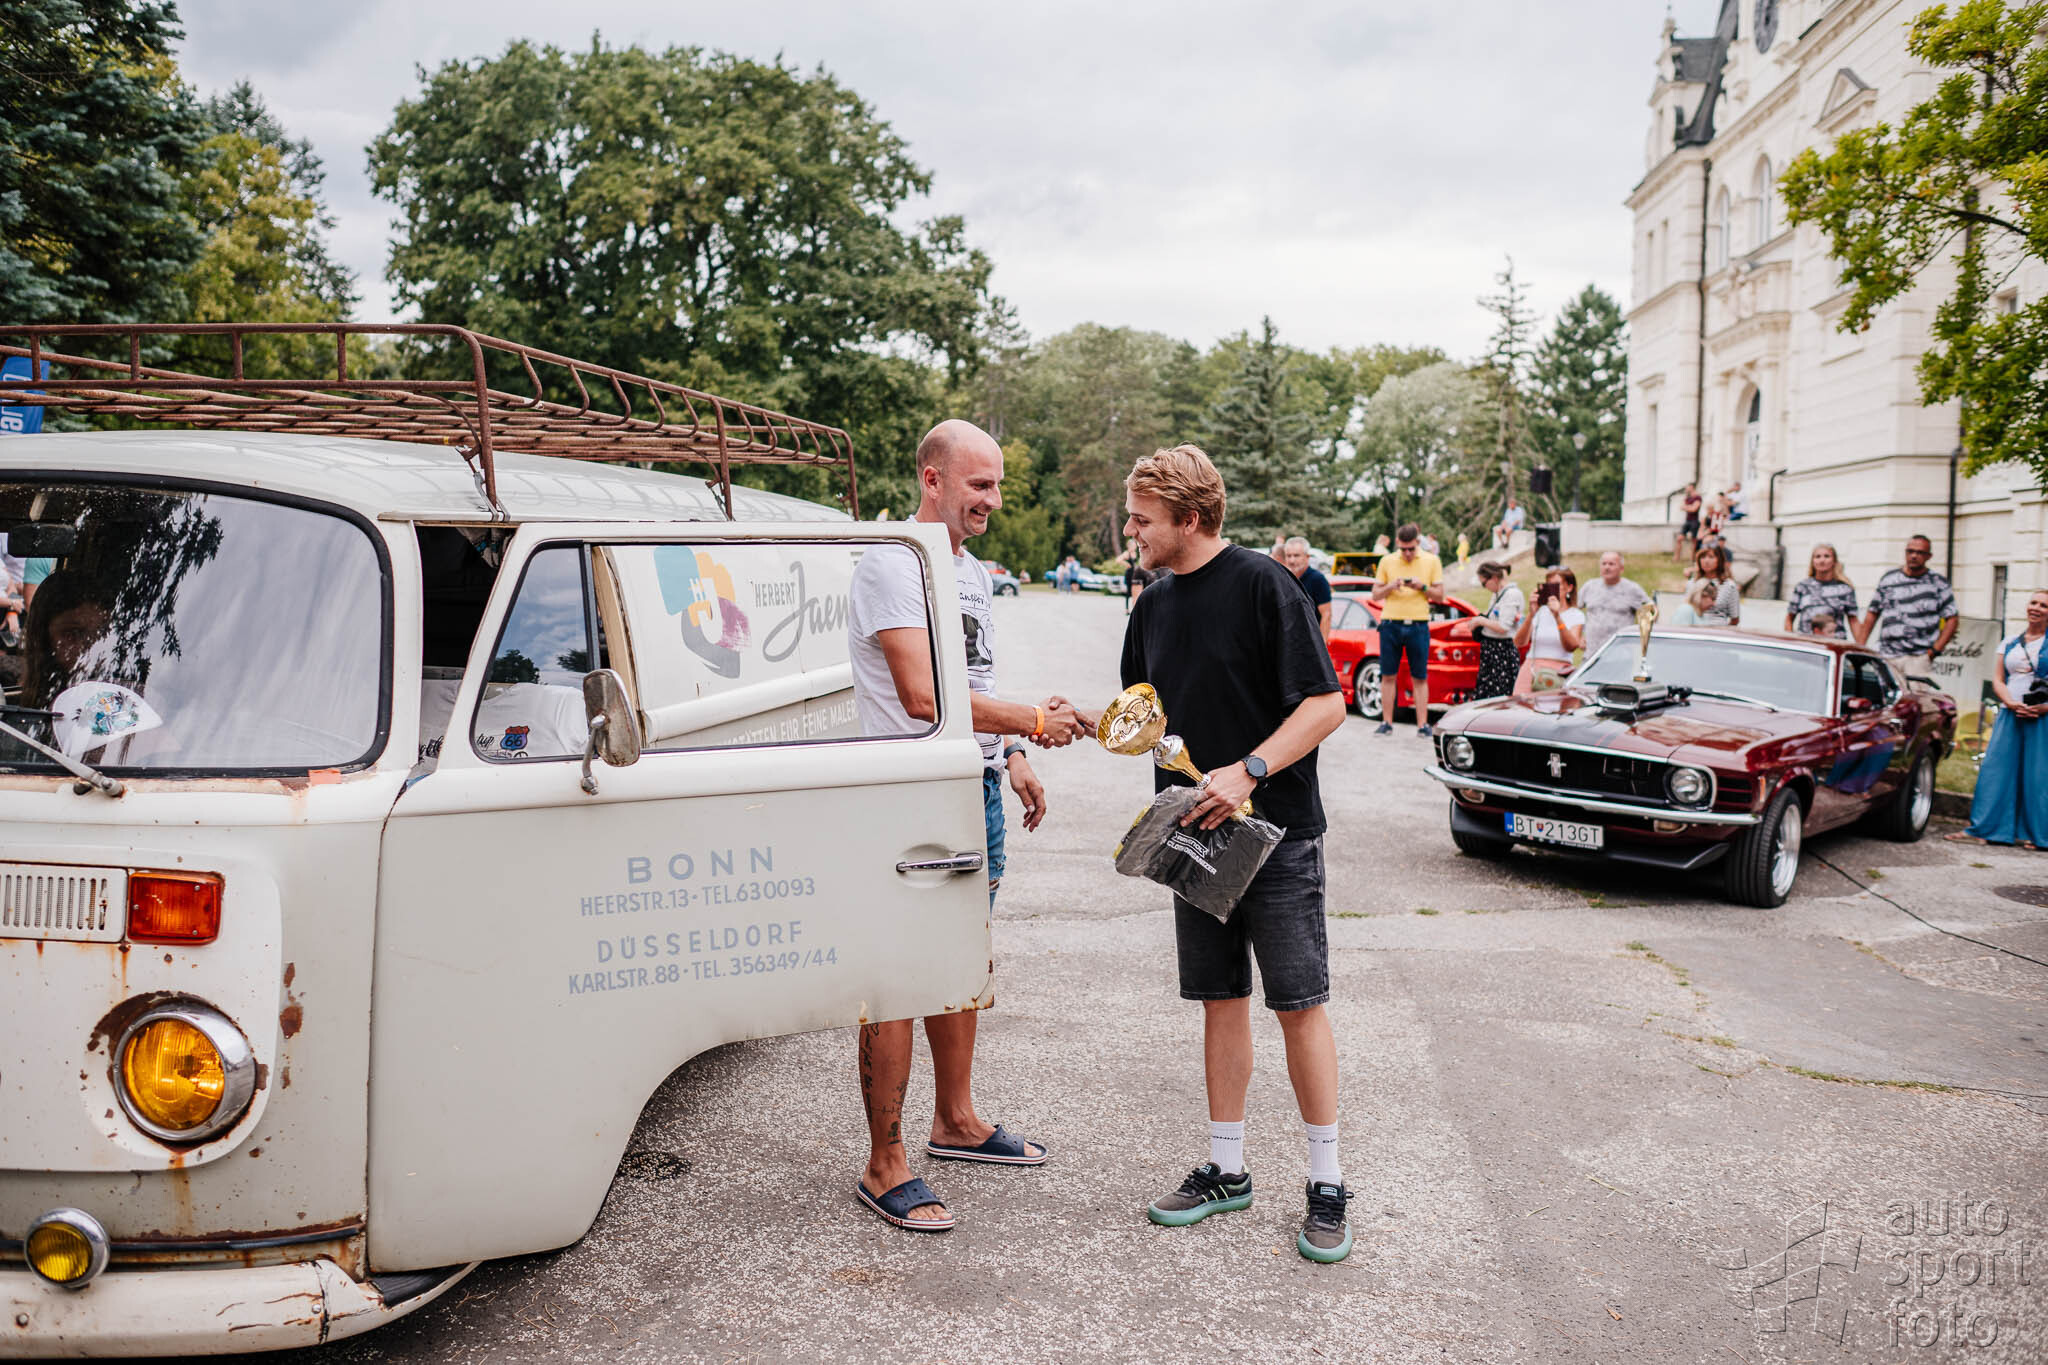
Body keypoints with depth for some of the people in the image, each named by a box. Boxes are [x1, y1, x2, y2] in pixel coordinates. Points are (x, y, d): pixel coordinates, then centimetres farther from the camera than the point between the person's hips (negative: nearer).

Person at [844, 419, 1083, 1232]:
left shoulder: (973, 572, 15)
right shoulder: (891, 566, -15)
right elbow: (924, 695, -24)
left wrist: (1009, 760, 16)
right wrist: (1032, 723, -23)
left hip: (976, 790, 9)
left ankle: (957, 1122, 33)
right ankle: (884, 1167, 6)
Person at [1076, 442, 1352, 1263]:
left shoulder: (1263, 585, -12)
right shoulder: (1155, 608, 10)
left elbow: (1325, 704, -15)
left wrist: (1248, 771, -24)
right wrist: (1088, 722, 1)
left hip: (1276, 833, -6)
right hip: (1195, 836, 6)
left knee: (1298, 1004, 0)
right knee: (1221, 1001, 13)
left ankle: (1327, 1185, 13)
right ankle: (1226, 1170, 24)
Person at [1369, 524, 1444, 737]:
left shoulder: (1432, 561, 5)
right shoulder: (1387, 562, 7)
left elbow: (1439, 596, 5)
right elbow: (1375, 595, 9)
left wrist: (1422, 587, -12)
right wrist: (1391, 586, -10)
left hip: (1418, 625, -1)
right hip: (1391, 625, 1)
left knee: (1419, 678, 0)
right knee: (1388, 676, 3)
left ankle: (1422, 724, 2)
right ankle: (1387, 722, 10)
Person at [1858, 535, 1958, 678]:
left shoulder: (1938, 584, 8)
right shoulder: (1889, 578, 14)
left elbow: (1951, 619, 5)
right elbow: (1872, 614, 16)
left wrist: (1935, 649, -6)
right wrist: (1859, 649, 9)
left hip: (1918, 658, -2)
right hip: (1885, 657, 2)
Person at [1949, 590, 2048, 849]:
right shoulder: (2009, 644, 15)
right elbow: (1997, 679, 9)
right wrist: (2011, 703, -9)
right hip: (2010, 715, 4)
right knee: (1996, 769, 1)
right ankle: (1983, 830, 5)